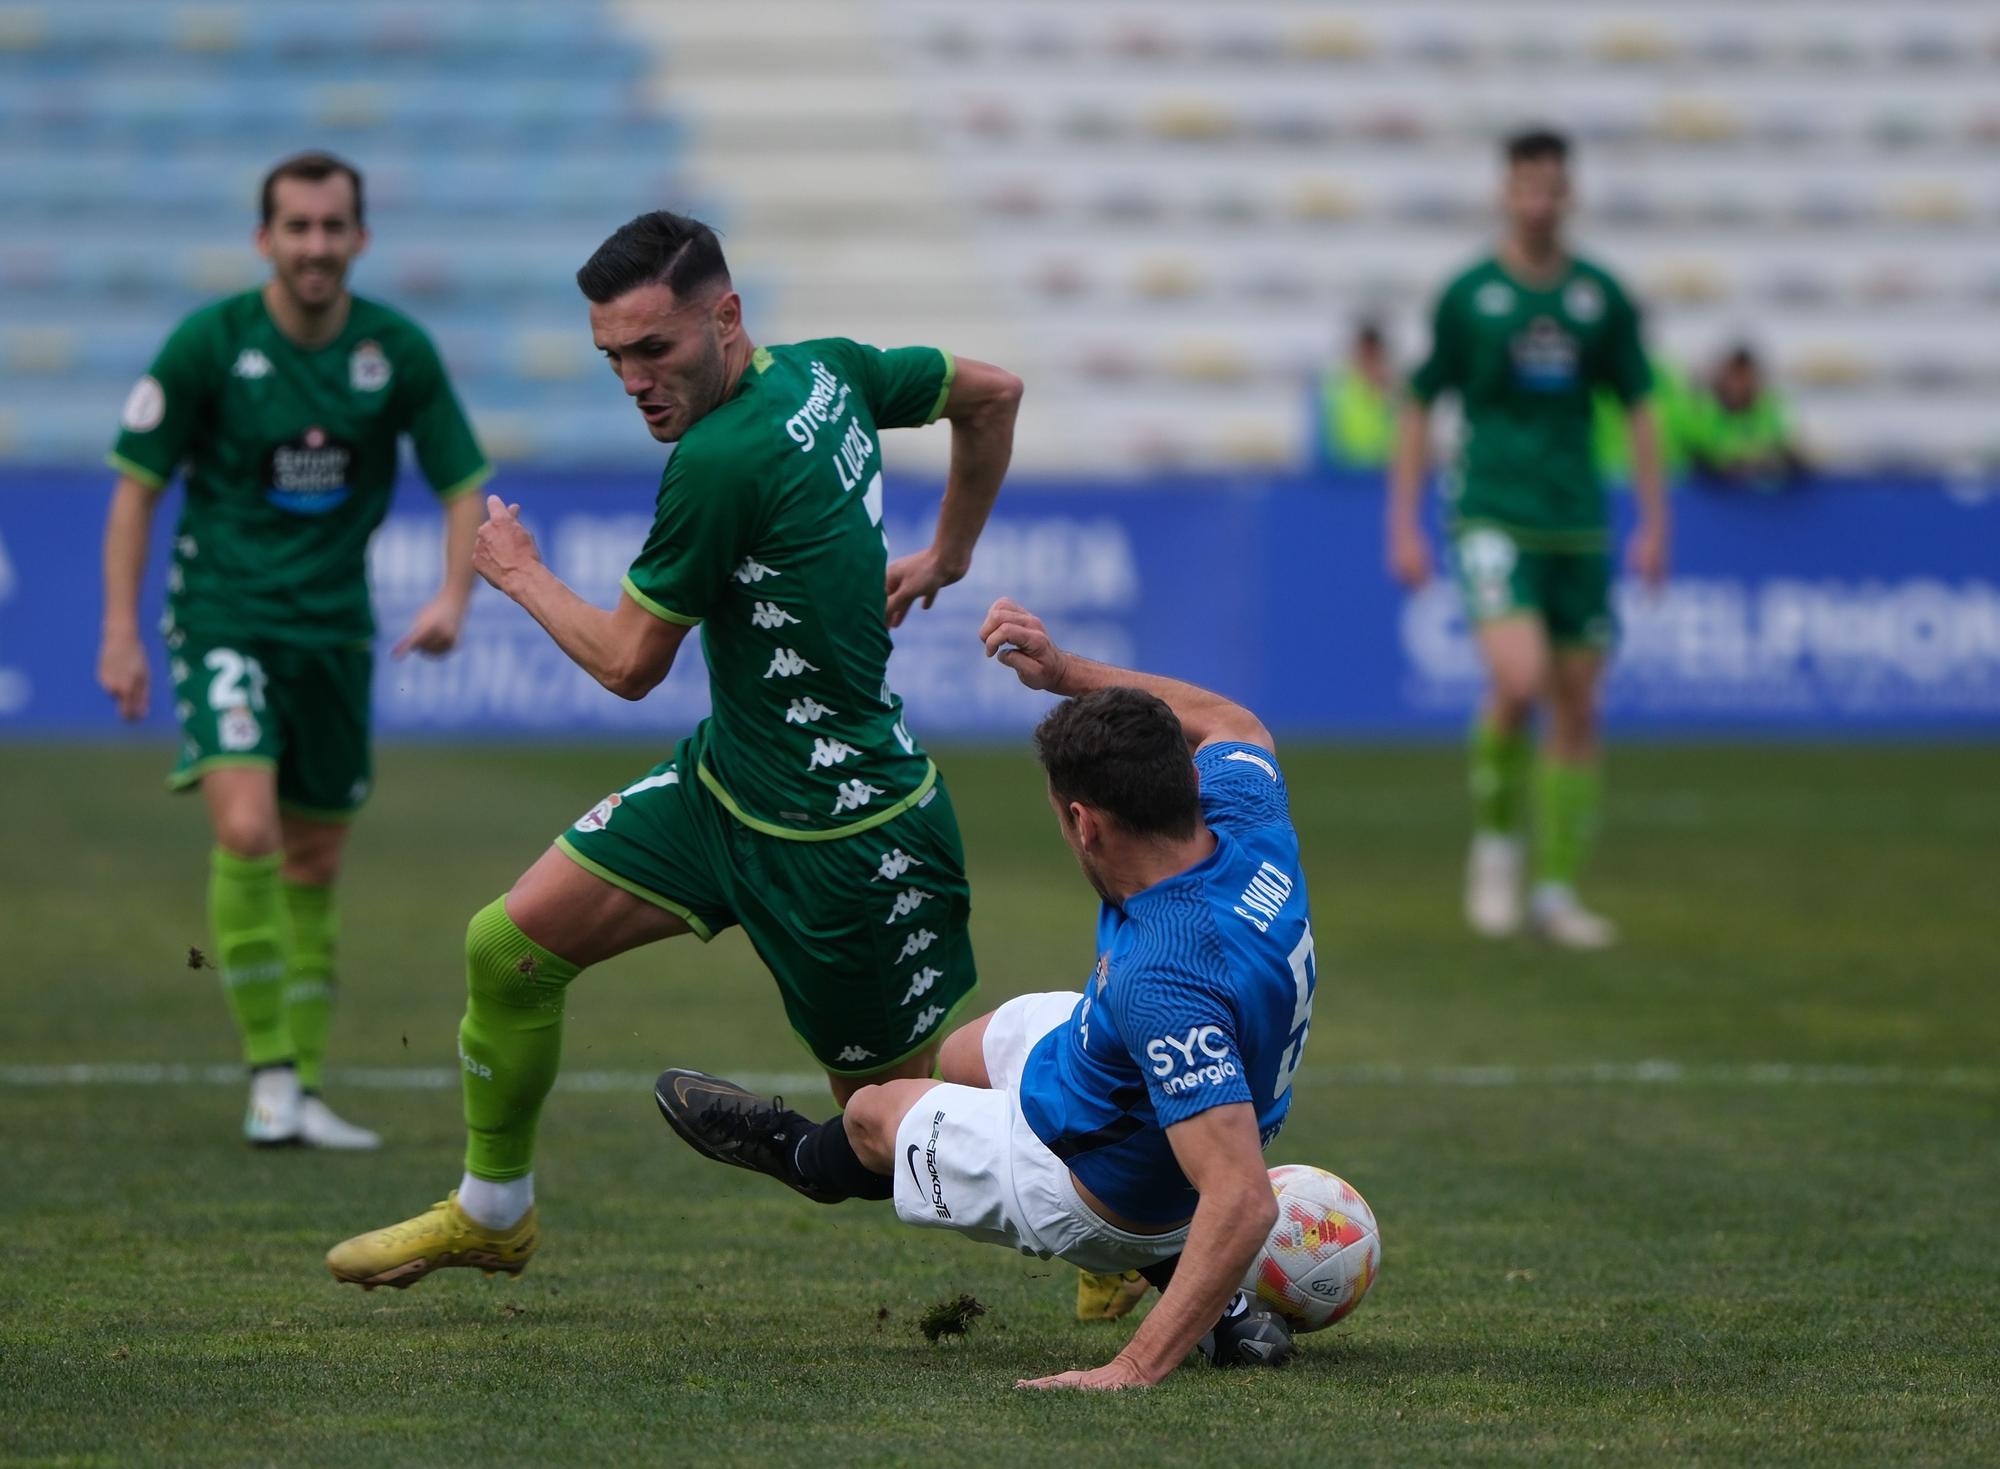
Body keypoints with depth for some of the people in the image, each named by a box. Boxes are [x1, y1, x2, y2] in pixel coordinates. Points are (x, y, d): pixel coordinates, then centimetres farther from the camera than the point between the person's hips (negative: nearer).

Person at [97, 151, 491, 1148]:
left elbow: (462, 483, 5)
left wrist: (454, 596, -13)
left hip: (335, 626, 3)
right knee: (246, 830, -21)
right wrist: (120, 633, -8)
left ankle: (303, 1089, 17)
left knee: (314, 866, 8)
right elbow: (138, 483, -3)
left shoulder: (399, 352, -3)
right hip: (225, 612, -3)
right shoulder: (208, 343, -10)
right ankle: (269, 1075, -13)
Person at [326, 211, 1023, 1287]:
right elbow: (992, 394, 15)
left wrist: (518, 574, 2)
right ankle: (490, 1213, 26)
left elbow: (627, 665, -15)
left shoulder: (723, 462, -26)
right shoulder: (828, 371, -1)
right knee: (508, 946, 6)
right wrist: (945, 552, 24)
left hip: (841, 836, -9)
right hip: (723, 783, 9)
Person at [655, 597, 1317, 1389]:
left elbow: (1242, 1201, -47)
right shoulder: (1247, 817, -22)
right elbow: (1229, 723, 4)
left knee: (872, 1113, 16)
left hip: (1100, 1197, -7)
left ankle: (804, 1154, 58)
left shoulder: (1163, 982, -45)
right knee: (970, 1050, 33)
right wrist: (1065, 671, -4)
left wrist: (1137, 1367, -49)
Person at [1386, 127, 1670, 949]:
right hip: (1494, 516, -3)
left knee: (1577, 709, 3)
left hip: (1579, 524, 3)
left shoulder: (1602, 296, 7)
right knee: (1519, 681, -22)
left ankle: (1557, 890, 13)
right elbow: (1418, 410, 5)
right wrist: (1404, 526, 1)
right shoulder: (1468, 295, 0)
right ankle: (1494, 842, 2)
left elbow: (1638, 410, 12)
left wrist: (1654, 524, 6)